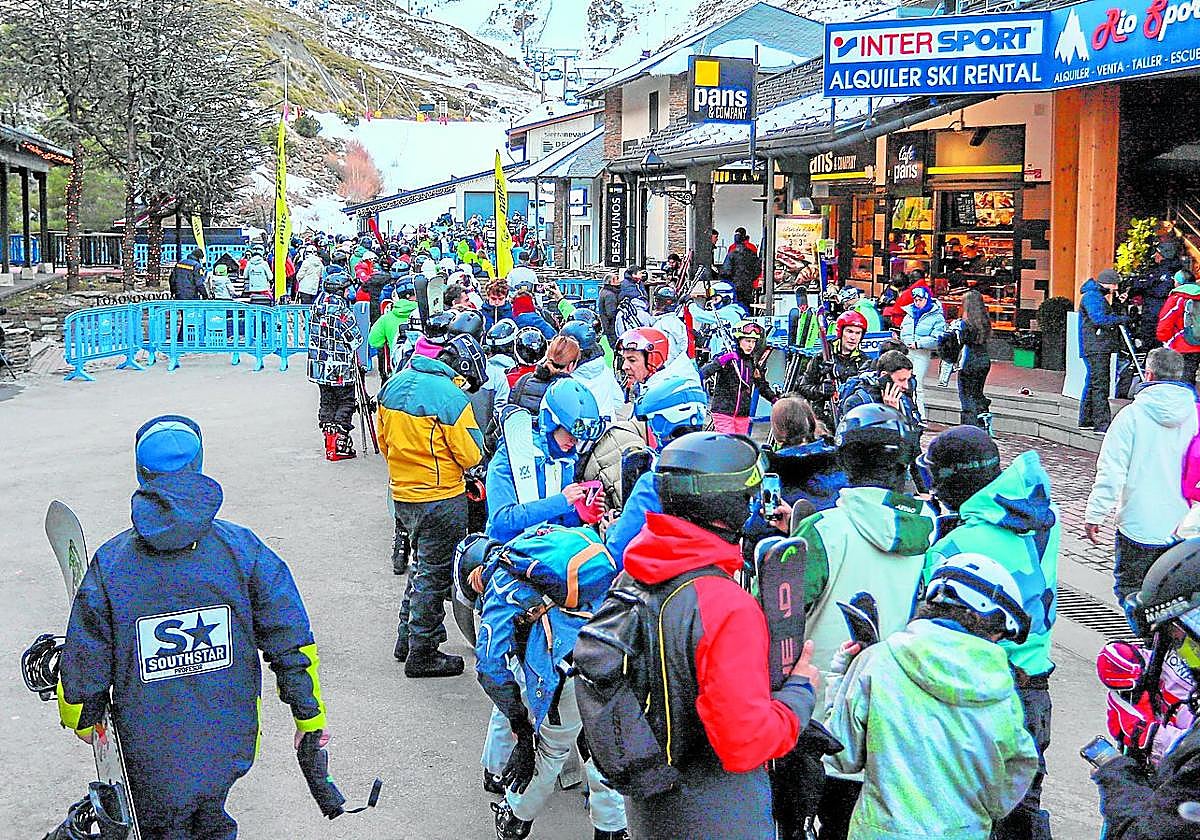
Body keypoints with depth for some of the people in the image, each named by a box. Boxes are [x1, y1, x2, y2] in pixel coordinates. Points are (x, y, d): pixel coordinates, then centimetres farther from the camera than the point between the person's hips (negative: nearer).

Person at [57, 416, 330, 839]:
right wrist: (309, 715, 3)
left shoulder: (108, 564, -14)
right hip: (230, 745, 2)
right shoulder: (243, 548, -11)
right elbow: (292, 644, -9)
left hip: (152, 755, -2)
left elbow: (84, 665, -6)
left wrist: (83, 722, 13)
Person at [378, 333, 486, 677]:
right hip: (441, 499, -7)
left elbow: (384, 440, 12)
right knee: (434, 574, 4)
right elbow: (470, 454, -16)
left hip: (402, 494, 7)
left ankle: (406, 638, 32)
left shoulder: (394, 384, 5)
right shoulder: (452, 397, -20)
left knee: (421, 566, 24)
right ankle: (422, 654, 12)